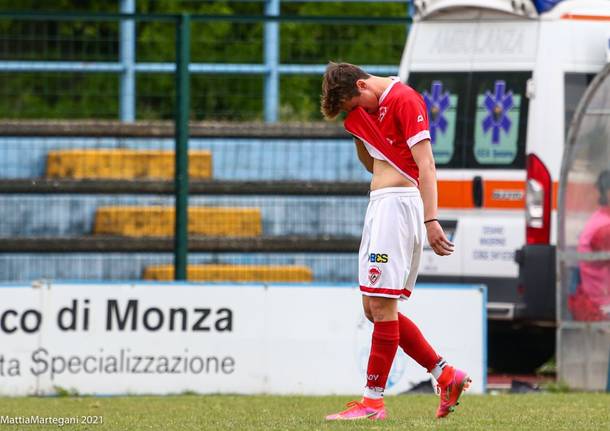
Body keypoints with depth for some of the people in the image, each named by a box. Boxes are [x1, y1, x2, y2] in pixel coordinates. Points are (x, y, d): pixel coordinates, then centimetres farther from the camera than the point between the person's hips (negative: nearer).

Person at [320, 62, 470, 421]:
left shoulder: (404, 100, -11)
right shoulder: (372, 107, 18)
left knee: (380, 303, -11)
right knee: (374, 307, 8)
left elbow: (426, 164, -18)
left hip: (399, 200, -10)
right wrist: (358, 133, 6)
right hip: (379, 203, 10)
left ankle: (373, 401, -12)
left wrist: (431, 220, -25)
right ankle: (446, 376, 10)